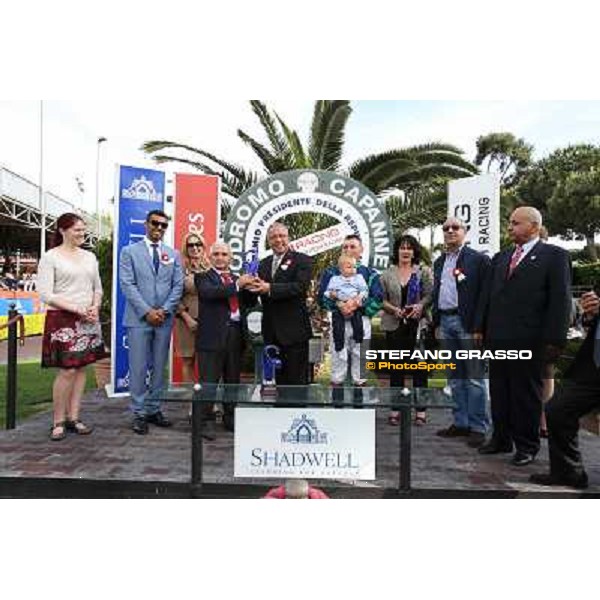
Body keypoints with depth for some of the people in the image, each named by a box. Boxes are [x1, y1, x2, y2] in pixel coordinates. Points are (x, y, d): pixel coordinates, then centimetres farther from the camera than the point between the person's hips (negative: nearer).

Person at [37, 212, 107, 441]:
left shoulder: (90, 257, 12)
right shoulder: (50, 257, -4)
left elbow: (97, 288, 17)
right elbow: (45, 294, -10)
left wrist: (94, 307, -2)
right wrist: (77, 309, -15)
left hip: (88, 320, 5)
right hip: (62, 319, -5)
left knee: (81, 368, 6)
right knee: (67, 370, -7)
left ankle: (73, 417, 16)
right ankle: (58, 421, 8)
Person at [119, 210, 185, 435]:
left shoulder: (173, 254, 12)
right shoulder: (129, 252, 4)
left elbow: (178, 285, 6)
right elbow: (127, 285, -5)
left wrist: (164, 310, -8)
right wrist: (147, 312, -13)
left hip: (164, 319, 3)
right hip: (139, 319, -3)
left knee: (159, 367, 8)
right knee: (138, 368, 0)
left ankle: (154, 409, 19)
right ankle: (139, 414, 9)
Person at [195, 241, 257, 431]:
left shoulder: (237, 278, 18)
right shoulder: (203, 277, 3)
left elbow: (250, 303, 15)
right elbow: (209, 292, -18)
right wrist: (237, 285, -25)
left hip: (235, 334, 5)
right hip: (213, 335, -5)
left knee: (233, 381, 13)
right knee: (208, 381, -1)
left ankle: (230, 419, 24)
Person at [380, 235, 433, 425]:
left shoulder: (424, 272, 5)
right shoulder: (388, 274, 8)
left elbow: (429, 295, -1)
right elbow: (382, 299, 6)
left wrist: (420, 305, -19)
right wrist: (394, 309, -11)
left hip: (418, 324, -1)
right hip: (395, 325, 1)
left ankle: (420, 409, 10)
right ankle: (396, 408, 15)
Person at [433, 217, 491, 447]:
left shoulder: (478, 259, -4)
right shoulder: (439, 262, 16)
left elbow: (484, 295, -10)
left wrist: (478, 327, -16)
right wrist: (436, 323, 11)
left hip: (467, 324, -7)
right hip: (446, 322, 7)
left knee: (474, 378, -1)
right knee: (455, 377, 13)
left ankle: (478, 427, 7)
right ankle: (460, 423, 22)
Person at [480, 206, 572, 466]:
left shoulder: (554, 255, -2)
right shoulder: (500, 258, 15)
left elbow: (560, 300, -7)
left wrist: (553, 340, -12)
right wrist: (483, 330, 9)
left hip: (528, 340, -5)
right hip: (498, 338, 5)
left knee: (526, 393, 6)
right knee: (499, 391, 12)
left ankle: (527, 445, 20)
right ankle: (502, 438, 25)